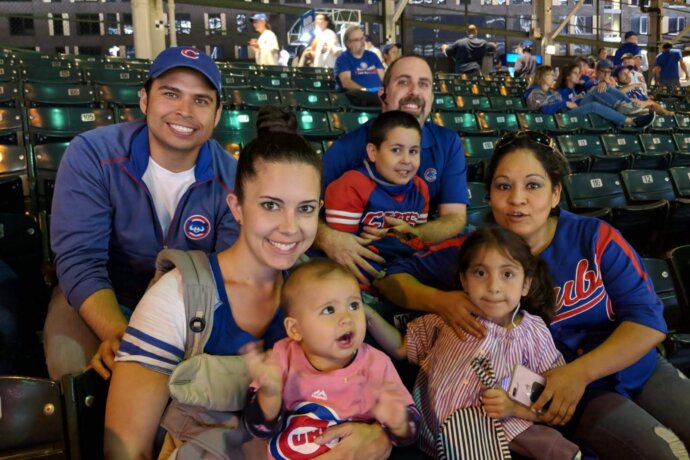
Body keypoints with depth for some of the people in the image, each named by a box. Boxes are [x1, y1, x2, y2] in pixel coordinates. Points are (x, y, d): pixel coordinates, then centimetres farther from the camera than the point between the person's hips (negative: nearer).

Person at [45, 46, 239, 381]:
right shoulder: (91, 155, -17)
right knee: (73, 362, -28)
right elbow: (80, 258, -22)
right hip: (99, 303, -1)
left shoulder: (233, 179, -13)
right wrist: (118, 336, -41)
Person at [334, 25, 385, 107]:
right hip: (357, 95, -3)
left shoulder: (372, 56, 23)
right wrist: (364, 90, -24)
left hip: (376, 94, 3)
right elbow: (346, 82, -9)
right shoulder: (343, 59, 7)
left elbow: (383, 78, 15)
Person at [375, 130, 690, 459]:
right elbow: (392, 277, -7)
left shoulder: (595, 237, -10)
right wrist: (439, 301, -29)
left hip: (642, 369, 3)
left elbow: (648, 318, -13)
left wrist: (580, 371, -28)